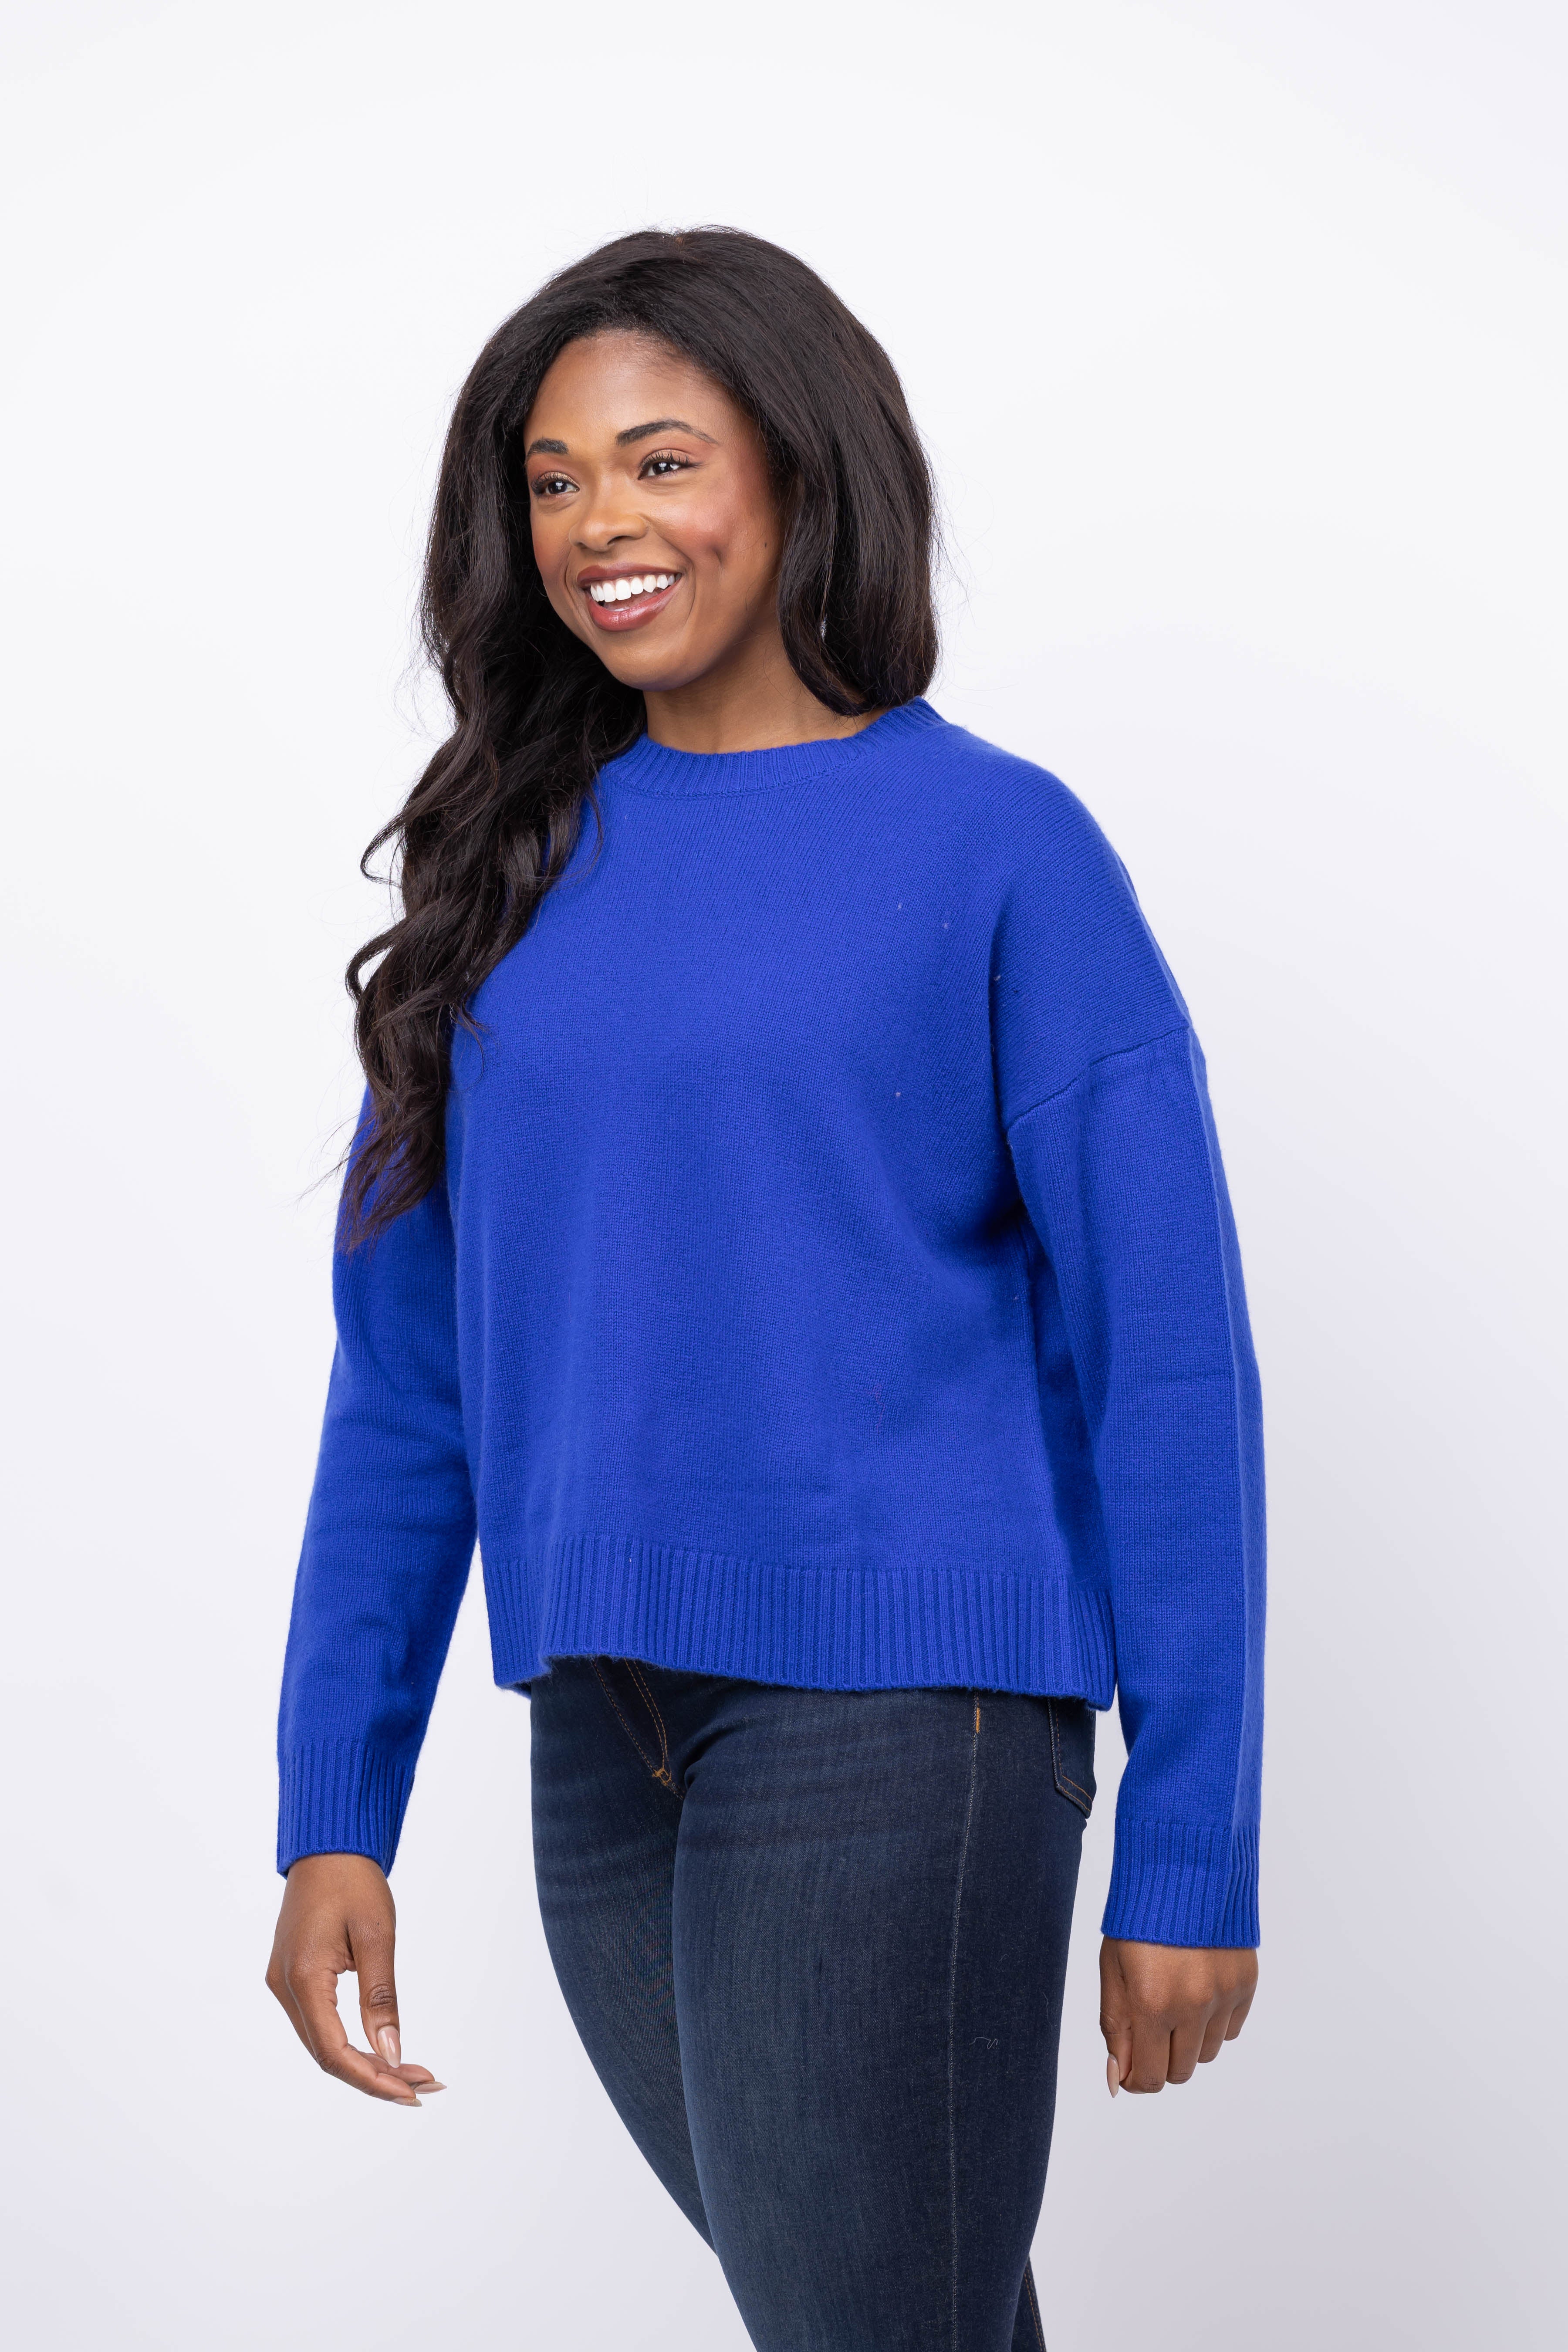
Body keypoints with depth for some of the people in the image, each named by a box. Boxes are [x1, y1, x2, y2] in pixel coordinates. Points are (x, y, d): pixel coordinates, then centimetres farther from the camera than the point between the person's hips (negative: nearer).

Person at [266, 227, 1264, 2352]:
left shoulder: (996, 845, -3)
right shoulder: (513, 865, 10)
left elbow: (1168, 1358, -5)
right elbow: (408, 1366, 10)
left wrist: (1194, 1851, -8)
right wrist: (332, 1811, 4)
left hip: (901, 1700, -5)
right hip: (607, 1737, 5)